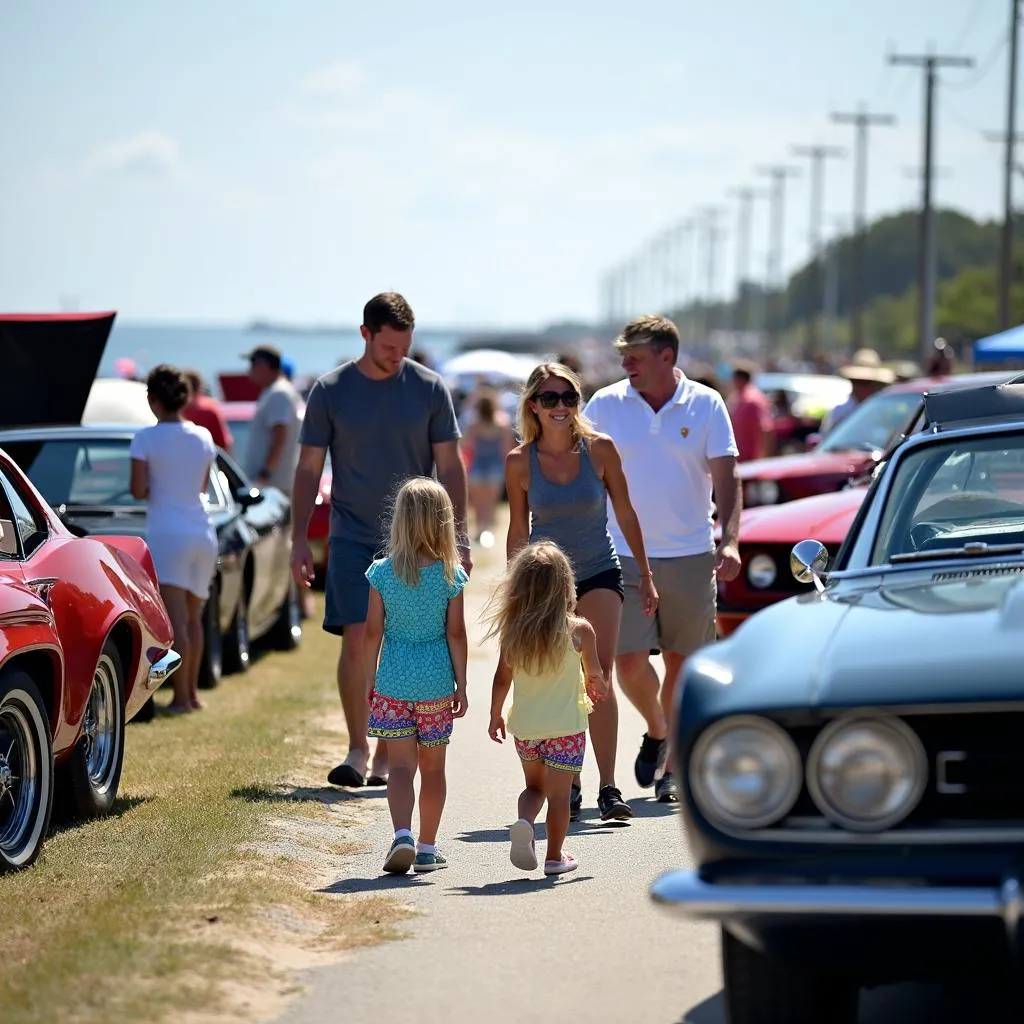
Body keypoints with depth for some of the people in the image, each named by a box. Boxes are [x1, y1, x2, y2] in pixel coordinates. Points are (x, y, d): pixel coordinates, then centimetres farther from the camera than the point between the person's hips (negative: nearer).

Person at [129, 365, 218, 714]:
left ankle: (181, 697, -16)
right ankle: (192, 692, 25)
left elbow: (139, 491, -8)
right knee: (192, 617, 18)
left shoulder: (146, 438, -7)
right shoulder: (203, 437, 8)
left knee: (176, 620, -11)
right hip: (202, 532, 5)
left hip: (167, 532, -5)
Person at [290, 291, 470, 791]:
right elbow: (309, 469, 5)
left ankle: (386, 756, 9)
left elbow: (449, 467, 4)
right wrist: (299, 540, -1)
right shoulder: (330, 391, 0)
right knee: (357, 641, -10)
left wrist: (458, 538, -1)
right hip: (352, 537, 0)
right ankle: (357, 749, 1)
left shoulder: (429, 389, 1)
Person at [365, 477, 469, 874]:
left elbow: (373, 631, -3)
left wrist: (369, 679, 8)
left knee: (400, 766, 1)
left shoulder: (382, 572, -6)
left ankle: (403, 836, -20)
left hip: (394, 681, 0)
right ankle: (427, 848, 19)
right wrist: (461, 685, 4)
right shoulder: (450, 574, -6)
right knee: (433, 768, 13)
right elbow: (456, 634, -4)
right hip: (436, 681, 0)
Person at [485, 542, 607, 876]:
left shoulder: (513, 631, -7)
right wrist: (599, 687, 25)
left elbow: (502, 679, 0)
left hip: (524, 726, 3)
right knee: (559, 793, 6)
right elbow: (595, 675, 2)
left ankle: (524, 823, -5)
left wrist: (495, 715, 15)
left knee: (534, 785, 21)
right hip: (566, 726, -3)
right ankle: (554, 856, 10)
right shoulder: (579, 630, -12)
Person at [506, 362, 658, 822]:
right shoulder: (519, 462, -7)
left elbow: (625, 513, 2)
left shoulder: (600, 449, -8)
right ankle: (567, 784, 19)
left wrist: (645, 575, 6)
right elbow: (518, 530, 4)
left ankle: (608, 787, -17)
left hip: (599, 573, -1)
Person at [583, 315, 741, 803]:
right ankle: (657, 732, 19)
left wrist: (729, 540, -17)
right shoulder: (606, 404, 1)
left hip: (690, 556, 0)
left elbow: (725, 477, -4)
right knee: (629, 661, -9)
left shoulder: (706, 405, -1)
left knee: (682, 662, 5)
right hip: (626, 557, 0)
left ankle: (670, 766, 17)